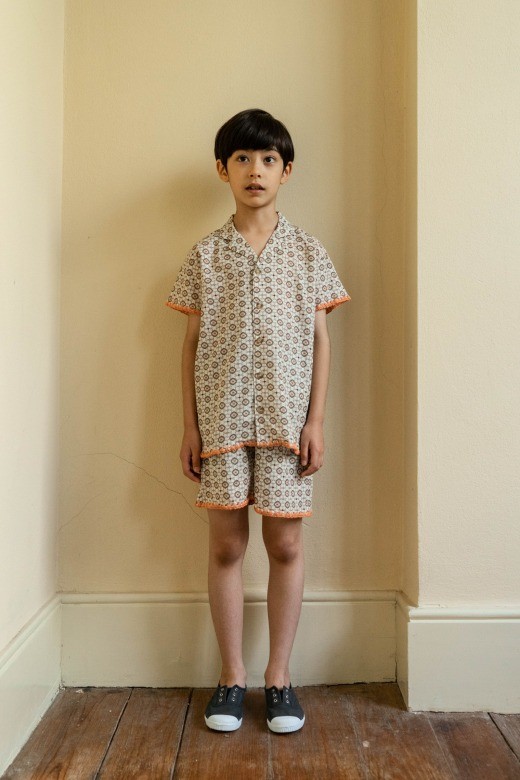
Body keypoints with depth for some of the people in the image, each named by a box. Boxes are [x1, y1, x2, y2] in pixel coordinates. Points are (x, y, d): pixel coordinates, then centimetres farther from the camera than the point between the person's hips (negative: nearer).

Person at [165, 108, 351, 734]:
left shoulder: (308, 252, 6)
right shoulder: (204, 255, 7)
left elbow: (320, 342, 4)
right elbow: (192, 345, 6)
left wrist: (316, 420, -4)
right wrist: (189, 425, 1)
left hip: (286, 419, 0)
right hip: (222, 420, 1)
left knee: (285, 545, 5)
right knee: (226, 545, 6)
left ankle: (279, 676, 22)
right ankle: (232, 676, 23)